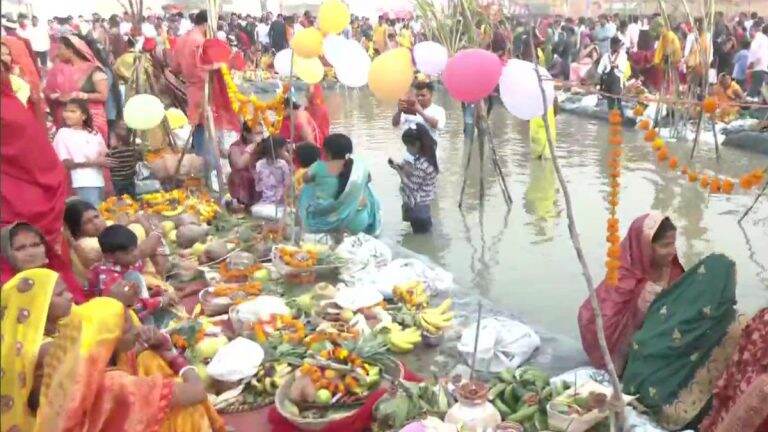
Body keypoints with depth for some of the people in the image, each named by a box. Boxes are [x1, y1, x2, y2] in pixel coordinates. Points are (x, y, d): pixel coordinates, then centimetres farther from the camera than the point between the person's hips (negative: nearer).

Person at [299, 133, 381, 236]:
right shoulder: (359, 166, -8)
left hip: (322, 224, -2)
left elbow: (306, 178, 7)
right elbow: (368, 179, 15)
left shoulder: (319, 167, -14)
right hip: (354, 225, 2)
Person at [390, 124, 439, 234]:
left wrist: (399, 171, -16)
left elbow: (411, 186, -24)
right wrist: (406, 167, -1)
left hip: (417, 206, -9)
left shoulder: (421, 165, -32)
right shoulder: (427, 156, -3)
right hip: (423, 203, 9)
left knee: (420, 232, 10)